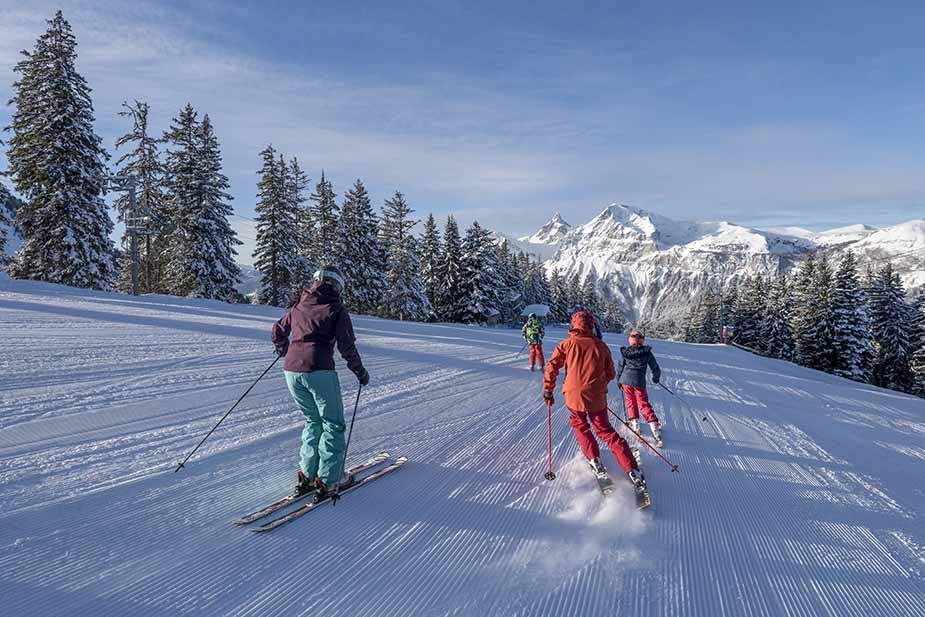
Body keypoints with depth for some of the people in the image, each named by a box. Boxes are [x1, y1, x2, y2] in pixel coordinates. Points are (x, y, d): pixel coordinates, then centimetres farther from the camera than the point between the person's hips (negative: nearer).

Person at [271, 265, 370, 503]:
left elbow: (278, 331, 26)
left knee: (312, 421, 22)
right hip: (319, 371, -5)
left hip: (292, 371, 6)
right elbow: (347, 347, -3)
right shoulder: (336, 309, 1)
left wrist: (284, 350, 46)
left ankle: (307, 475, 21)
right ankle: (328, 481, 8)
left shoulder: (298, 307, 16)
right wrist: (360, 372, 9)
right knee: (333, 425, 9)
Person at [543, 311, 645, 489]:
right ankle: (633, 471, 6)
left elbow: (552, 367, -5)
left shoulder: (567, 344, -1)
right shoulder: (601, 345, 5)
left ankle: (595, 460, 20)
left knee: (579, 425, 26)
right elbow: (610, 374, 12)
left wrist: (548, 390, 6)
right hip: (597, 398, 2)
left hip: (574, 396, -2)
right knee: (605, 430, 14)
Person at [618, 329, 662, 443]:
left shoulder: (625, 352, 1)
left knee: (630, 401, 19)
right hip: (640, 381, 0)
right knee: (644, 404, 8)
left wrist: (619, 381, 21)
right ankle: (654, 427, 1)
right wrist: (656, 378, 27)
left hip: (626, 379, 0)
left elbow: (620, 368, 7)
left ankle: (634, 423, 17)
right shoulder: (647, 352, 1)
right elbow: (656, 369, 7)